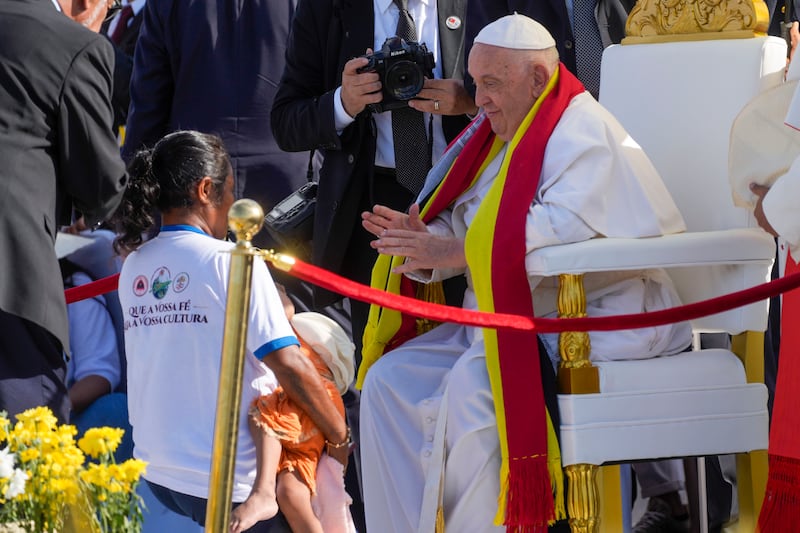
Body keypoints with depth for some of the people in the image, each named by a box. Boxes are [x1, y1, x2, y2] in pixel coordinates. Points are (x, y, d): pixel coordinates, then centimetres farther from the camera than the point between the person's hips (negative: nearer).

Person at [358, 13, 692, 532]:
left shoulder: (584, 134, -12)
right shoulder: (501, 140, 16)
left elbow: (565, 229, -28)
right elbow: (465, 233, 16)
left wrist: (453, 251, -27)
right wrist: (424, 240, -8)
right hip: (509, 317, 10)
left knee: (473, 384, -33)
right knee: (389, 381, -4)